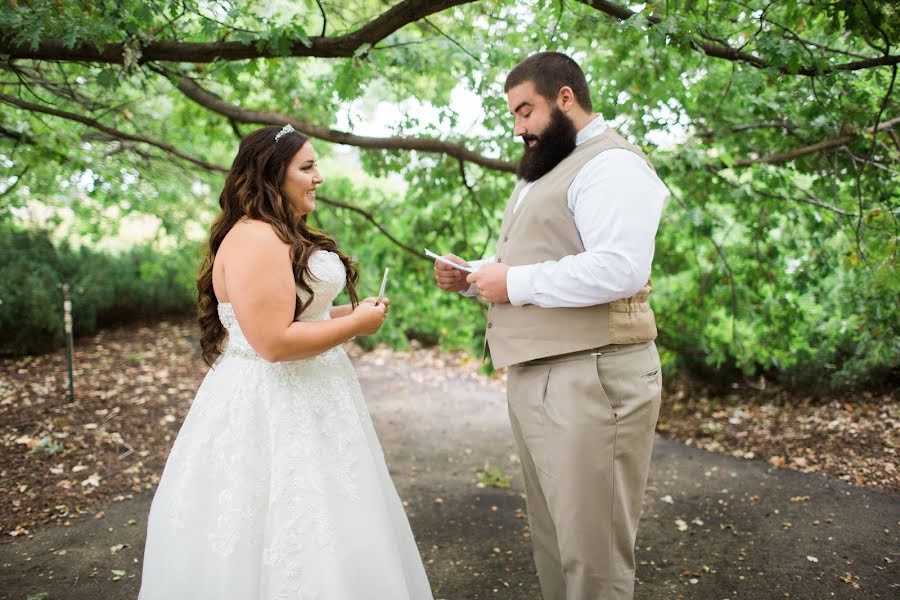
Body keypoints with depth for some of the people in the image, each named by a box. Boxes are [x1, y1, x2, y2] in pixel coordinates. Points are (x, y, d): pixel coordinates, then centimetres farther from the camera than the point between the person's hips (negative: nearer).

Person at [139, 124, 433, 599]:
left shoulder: (283, 236, 13)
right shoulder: (254, 240, -20)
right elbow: (274, 342, -26)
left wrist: (345, 313, 10)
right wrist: (356, 323, -16)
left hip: (298, 399, 10)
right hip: (272, 407, -10)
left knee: (312, 527, 19)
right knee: (288, 537, 2)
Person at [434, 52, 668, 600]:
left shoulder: (612, 164, -10)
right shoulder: (546, 170, 22)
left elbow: (619, 267, -25)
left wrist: (516, 283, -17)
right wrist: (472, 276, 11)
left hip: (590, 380, -10)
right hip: (536, 377, 10)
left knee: (591, 549, 2)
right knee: (552, 536, 18)